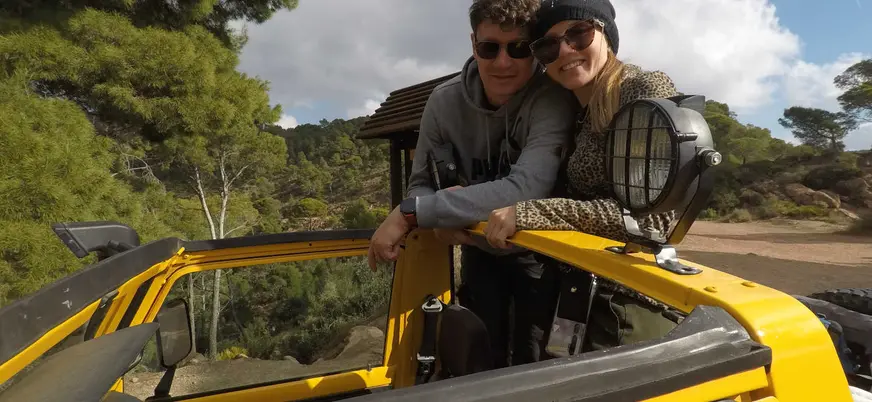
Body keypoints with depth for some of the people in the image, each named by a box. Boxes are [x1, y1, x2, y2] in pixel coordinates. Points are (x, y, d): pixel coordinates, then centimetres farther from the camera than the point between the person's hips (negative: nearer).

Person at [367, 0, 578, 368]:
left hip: (538, 250, -3)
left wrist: (409, 213, -41)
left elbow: (525, 189, -41)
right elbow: (421, 182, -8)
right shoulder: (445, 101, -15)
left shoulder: (553, 99, -28)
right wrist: (442, 217, -33)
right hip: (480, 248, 3)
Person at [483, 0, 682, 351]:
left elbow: (652, 215, -23)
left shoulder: (648, 89, -13)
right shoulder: (576, 112, 11)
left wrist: (528, 213, -25)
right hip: (583, 291, 8)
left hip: (632, 303, -8)